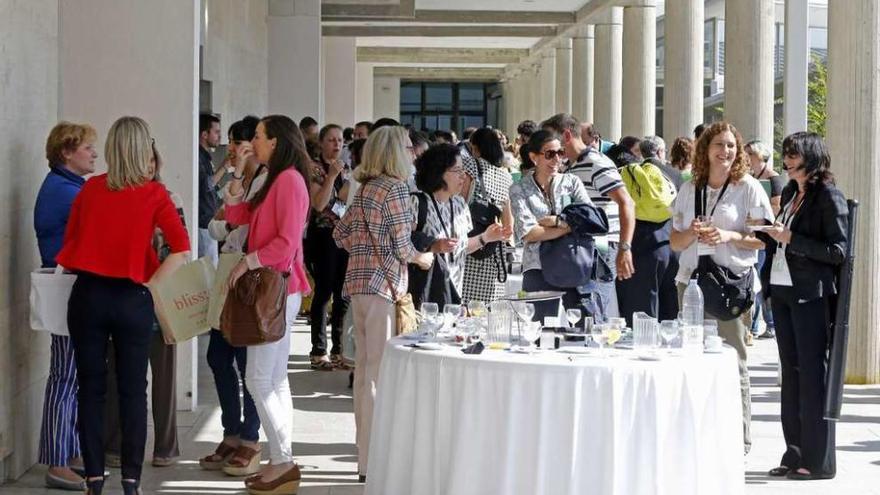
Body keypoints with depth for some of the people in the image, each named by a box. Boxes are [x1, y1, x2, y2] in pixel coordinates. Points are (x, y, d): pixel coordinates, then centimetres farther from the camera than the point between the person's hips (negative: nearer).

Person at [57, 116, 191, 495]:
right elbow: (182, 248, -14)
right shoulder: (153, 194, -4)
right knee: (133, 390, 7)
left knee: (91, 388, 9)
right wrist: (150, 284, -7)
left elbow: (69, 240, 9)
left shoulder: (90, 189, 4)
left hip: (87, 296, 2)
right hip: (131, 299, -2)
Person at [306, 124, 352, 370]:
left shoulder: (345, 168, 13)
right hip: (323, 235, -6)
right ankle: (318, 352, 2)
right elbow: (318, 204, -16)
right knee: (324, 292, -4)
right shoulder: (315, 169, -6)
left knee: (343, 294, 6)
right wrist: (332, 176, -19)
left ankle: (338, 349, 13)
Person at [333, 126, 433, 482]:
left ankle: (366, 452, 21)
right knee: (378, 371, -6)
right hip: (382, 283, -9)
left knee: (364, 368, 13)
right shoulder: (395, 188, -11)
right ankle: (372, 461, -4)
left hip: (358, 279, 9)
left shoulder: (366, 188, 13)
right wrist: (422, 258, 6)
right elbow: (401, 245, -12)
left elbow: (341, 234, 16)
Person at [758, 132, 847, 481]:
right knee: (791, 373, 10)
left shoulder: (829, 197, -8)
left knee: (812, 374, -4)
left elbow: (837, 251, -14)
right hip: (783, 291, 8)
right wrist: (768, 232, 5)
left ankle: (818, 460, 2)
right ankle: (795, 454, 17)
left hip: (811, 295, -8)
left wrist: (791, 239, -18)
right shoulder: (789, 194, 15)